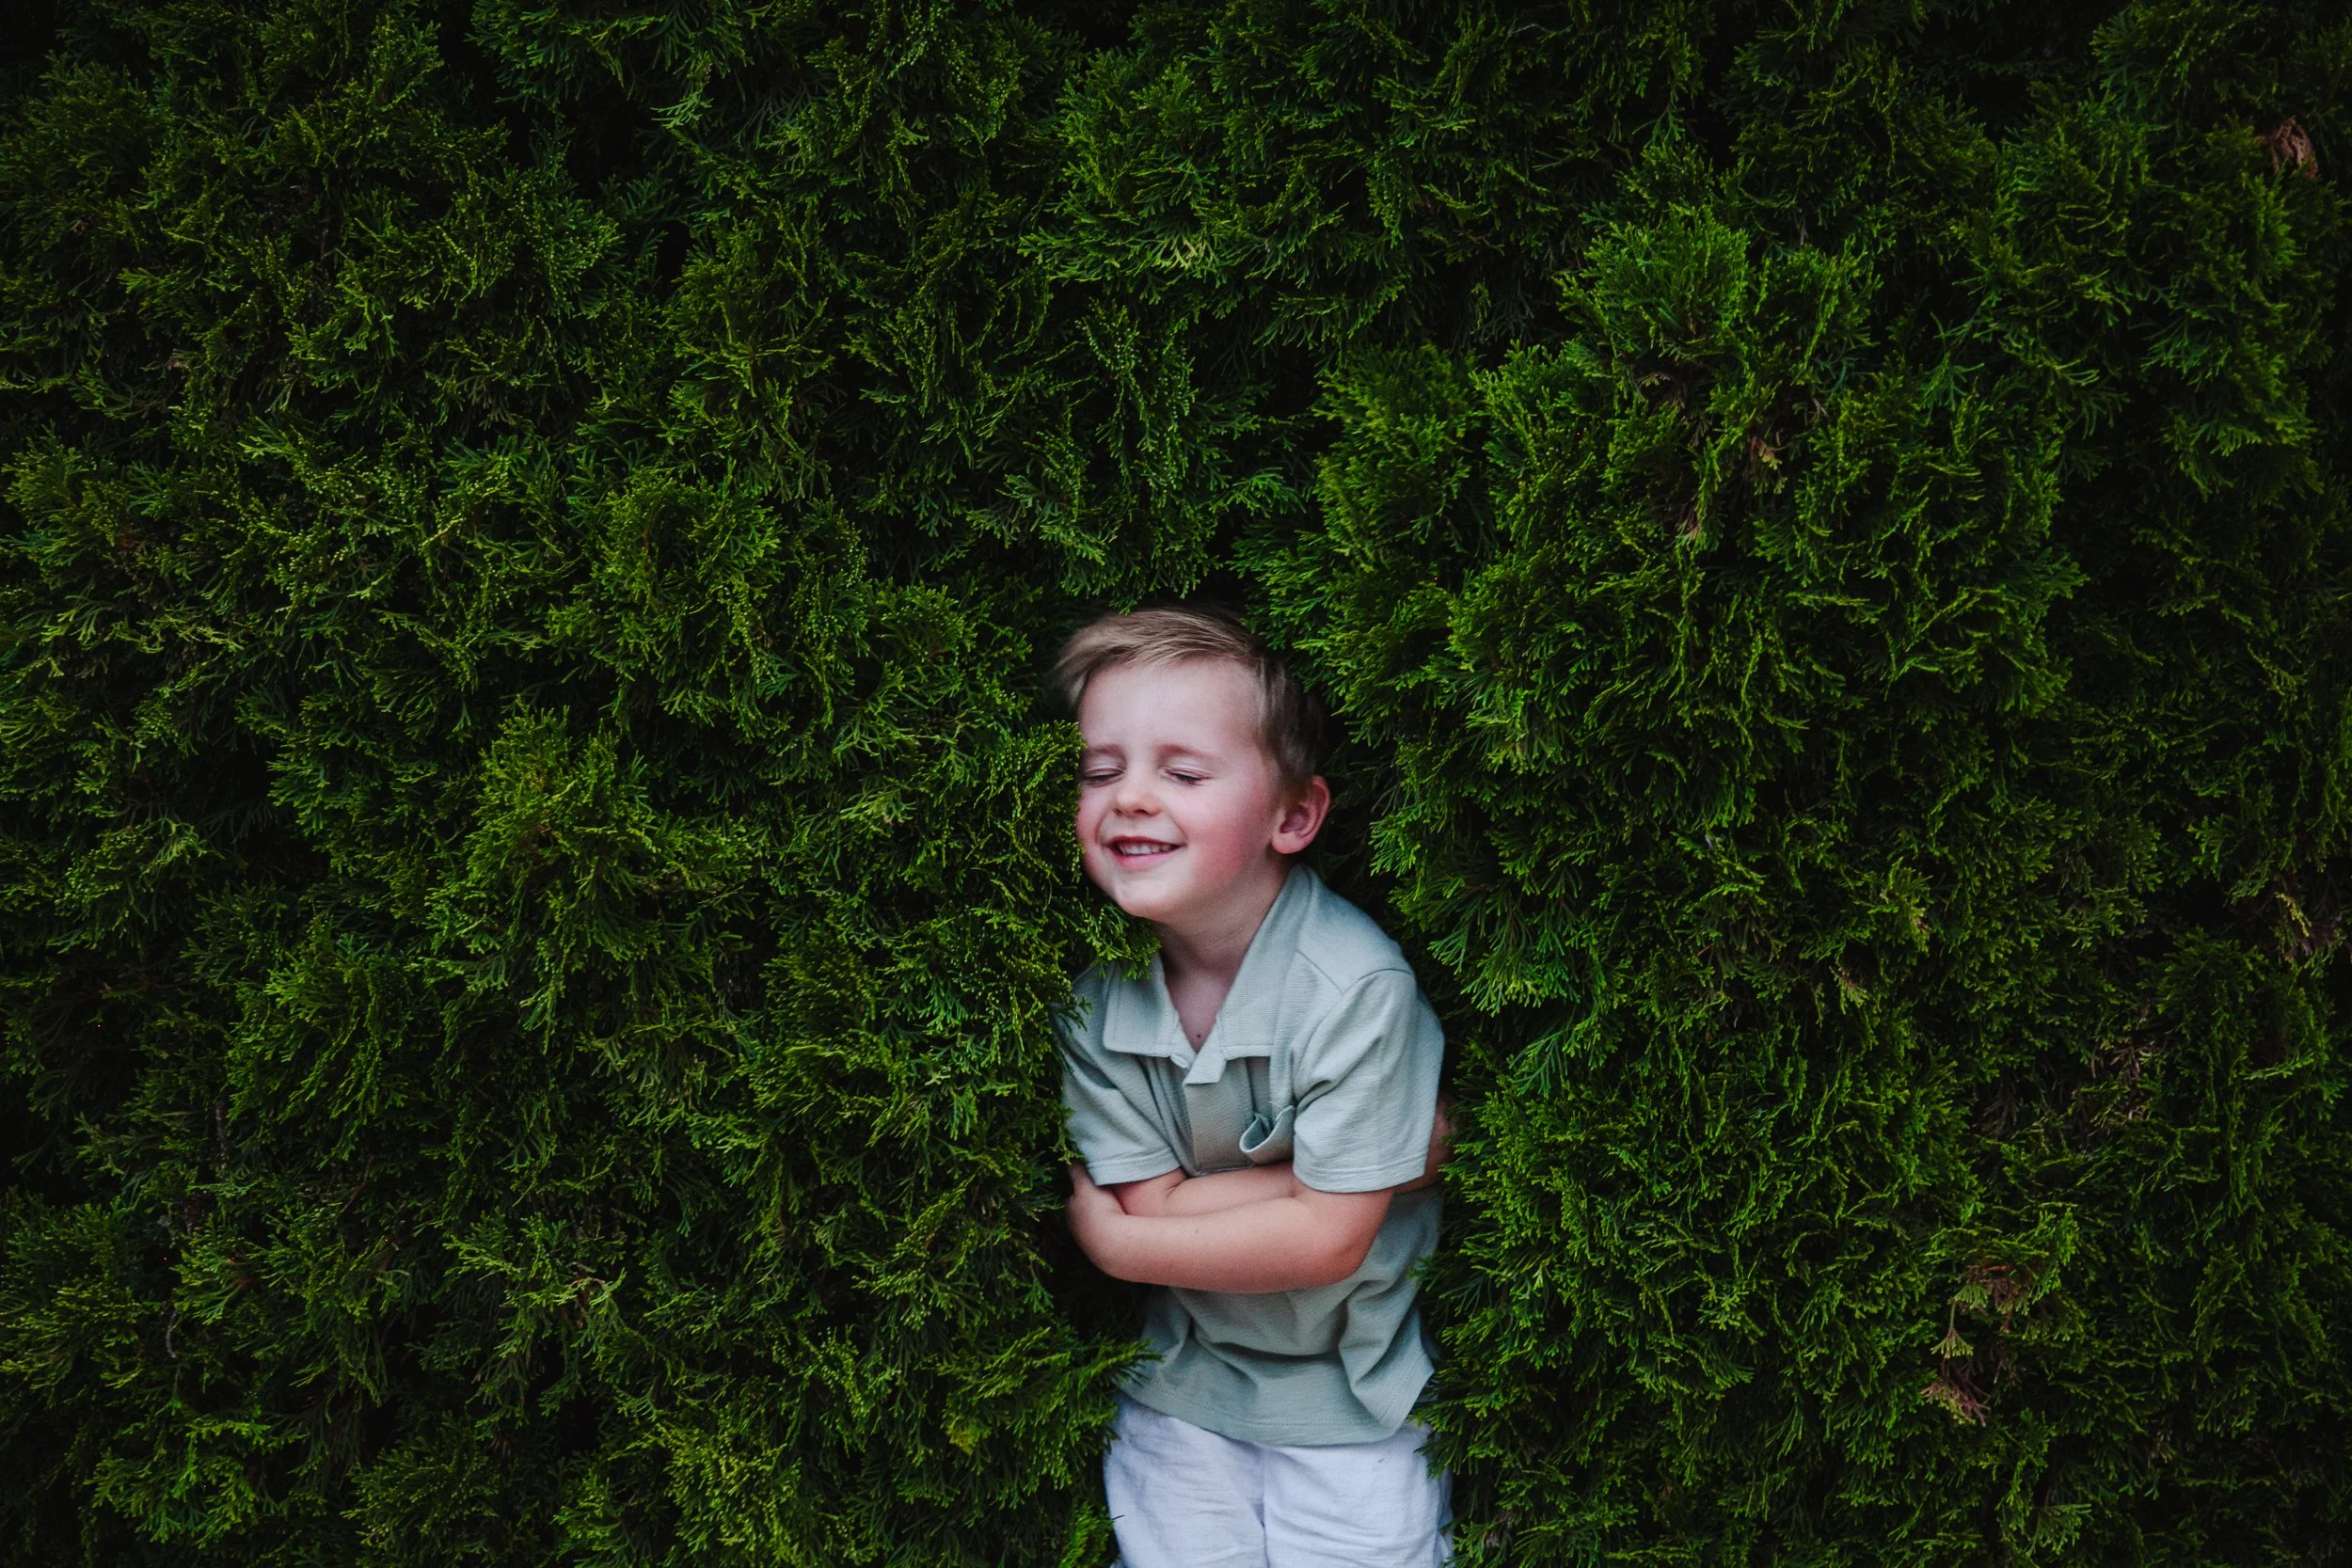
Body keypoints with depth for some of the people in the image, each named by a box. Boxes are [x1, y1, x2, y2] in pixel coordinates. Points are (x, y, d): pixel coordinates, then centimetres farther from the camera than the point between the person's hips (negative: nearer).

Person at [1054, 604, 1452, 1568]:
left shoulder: (1356, 985, -23)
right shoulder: (1091, 988, -10)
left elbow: (1327, 1238, -22)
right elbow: (1155, 1199, -15)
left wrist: (1110, 1244, -15)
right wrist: (1404, 1157, -20)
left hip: (1355, 1389, -3)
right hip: (1184, 1377, 3)